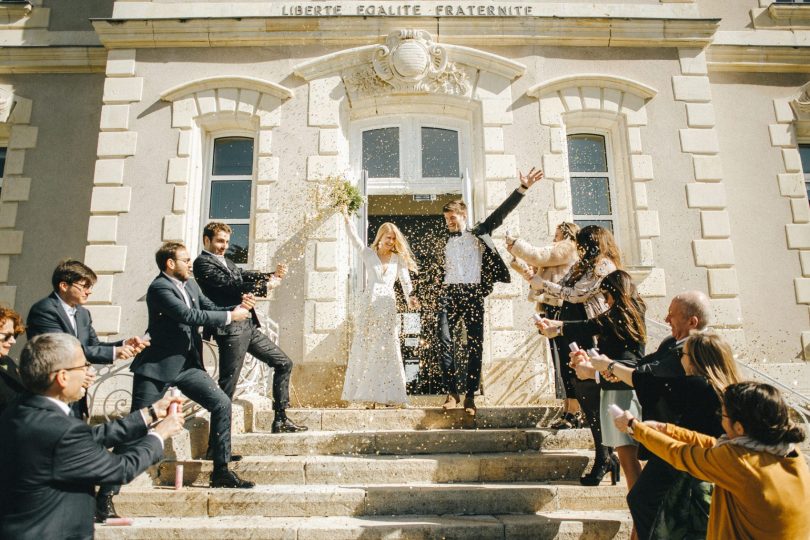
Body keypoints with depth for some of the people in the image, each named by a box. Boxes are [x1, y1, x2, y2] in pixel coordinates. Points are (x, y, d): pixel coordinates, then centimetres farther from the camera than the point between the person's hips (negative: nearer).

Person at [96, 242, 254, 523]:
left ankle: (221, 472, 14)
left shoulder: (190, 284, 9)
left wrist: (237, 307, -6)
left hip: (188, 364, 8)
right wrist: (230, 316, -17)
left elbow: (210, 308, 12)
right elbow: (190, 315, -24)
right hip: (158, 366, -8)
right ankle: (106, 494, 8)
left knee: (222, 405, 3)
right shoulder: (159, 288, -15)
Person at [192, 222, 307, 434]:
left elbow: (245, 276, 14)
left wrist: (273, 275, -3)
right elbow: (230, 285, -16)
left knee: (283, 363, 10)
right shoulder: (203, 263, -5)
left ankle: (280, 420, 14)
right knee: (228, 384, -5)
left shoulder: (227, 262, 23)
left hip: (249, 326, 9)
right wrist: (266, 285, -10)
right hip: (231, 329, -9)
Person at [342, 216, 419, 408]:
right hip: (369, 305, -1)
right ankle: (369, 396, 2)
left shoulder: (398, 258, 10)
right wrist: (347, 220, -20)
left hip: (389, 306, 1)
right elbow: (355, 239, -5)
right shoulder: (368, 254, 8)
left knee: (389, 349, -1)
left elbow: (405, 280, 0)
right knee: (366, 348, -1)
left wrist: (410, 298, -18)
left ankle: (390, 395, 1)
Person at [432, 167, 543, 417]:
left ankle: (470, 396, 4)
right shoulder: (444, 246, 21)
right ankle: (452, 392, -3)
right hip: (449, 295, 2)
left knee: (475, 346, -2)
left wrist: (523, 187, -3)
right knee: (444, 343, -10)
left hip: (473, 295, -2)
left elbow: (502, 212, 6)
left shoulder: (479, 234, 14)